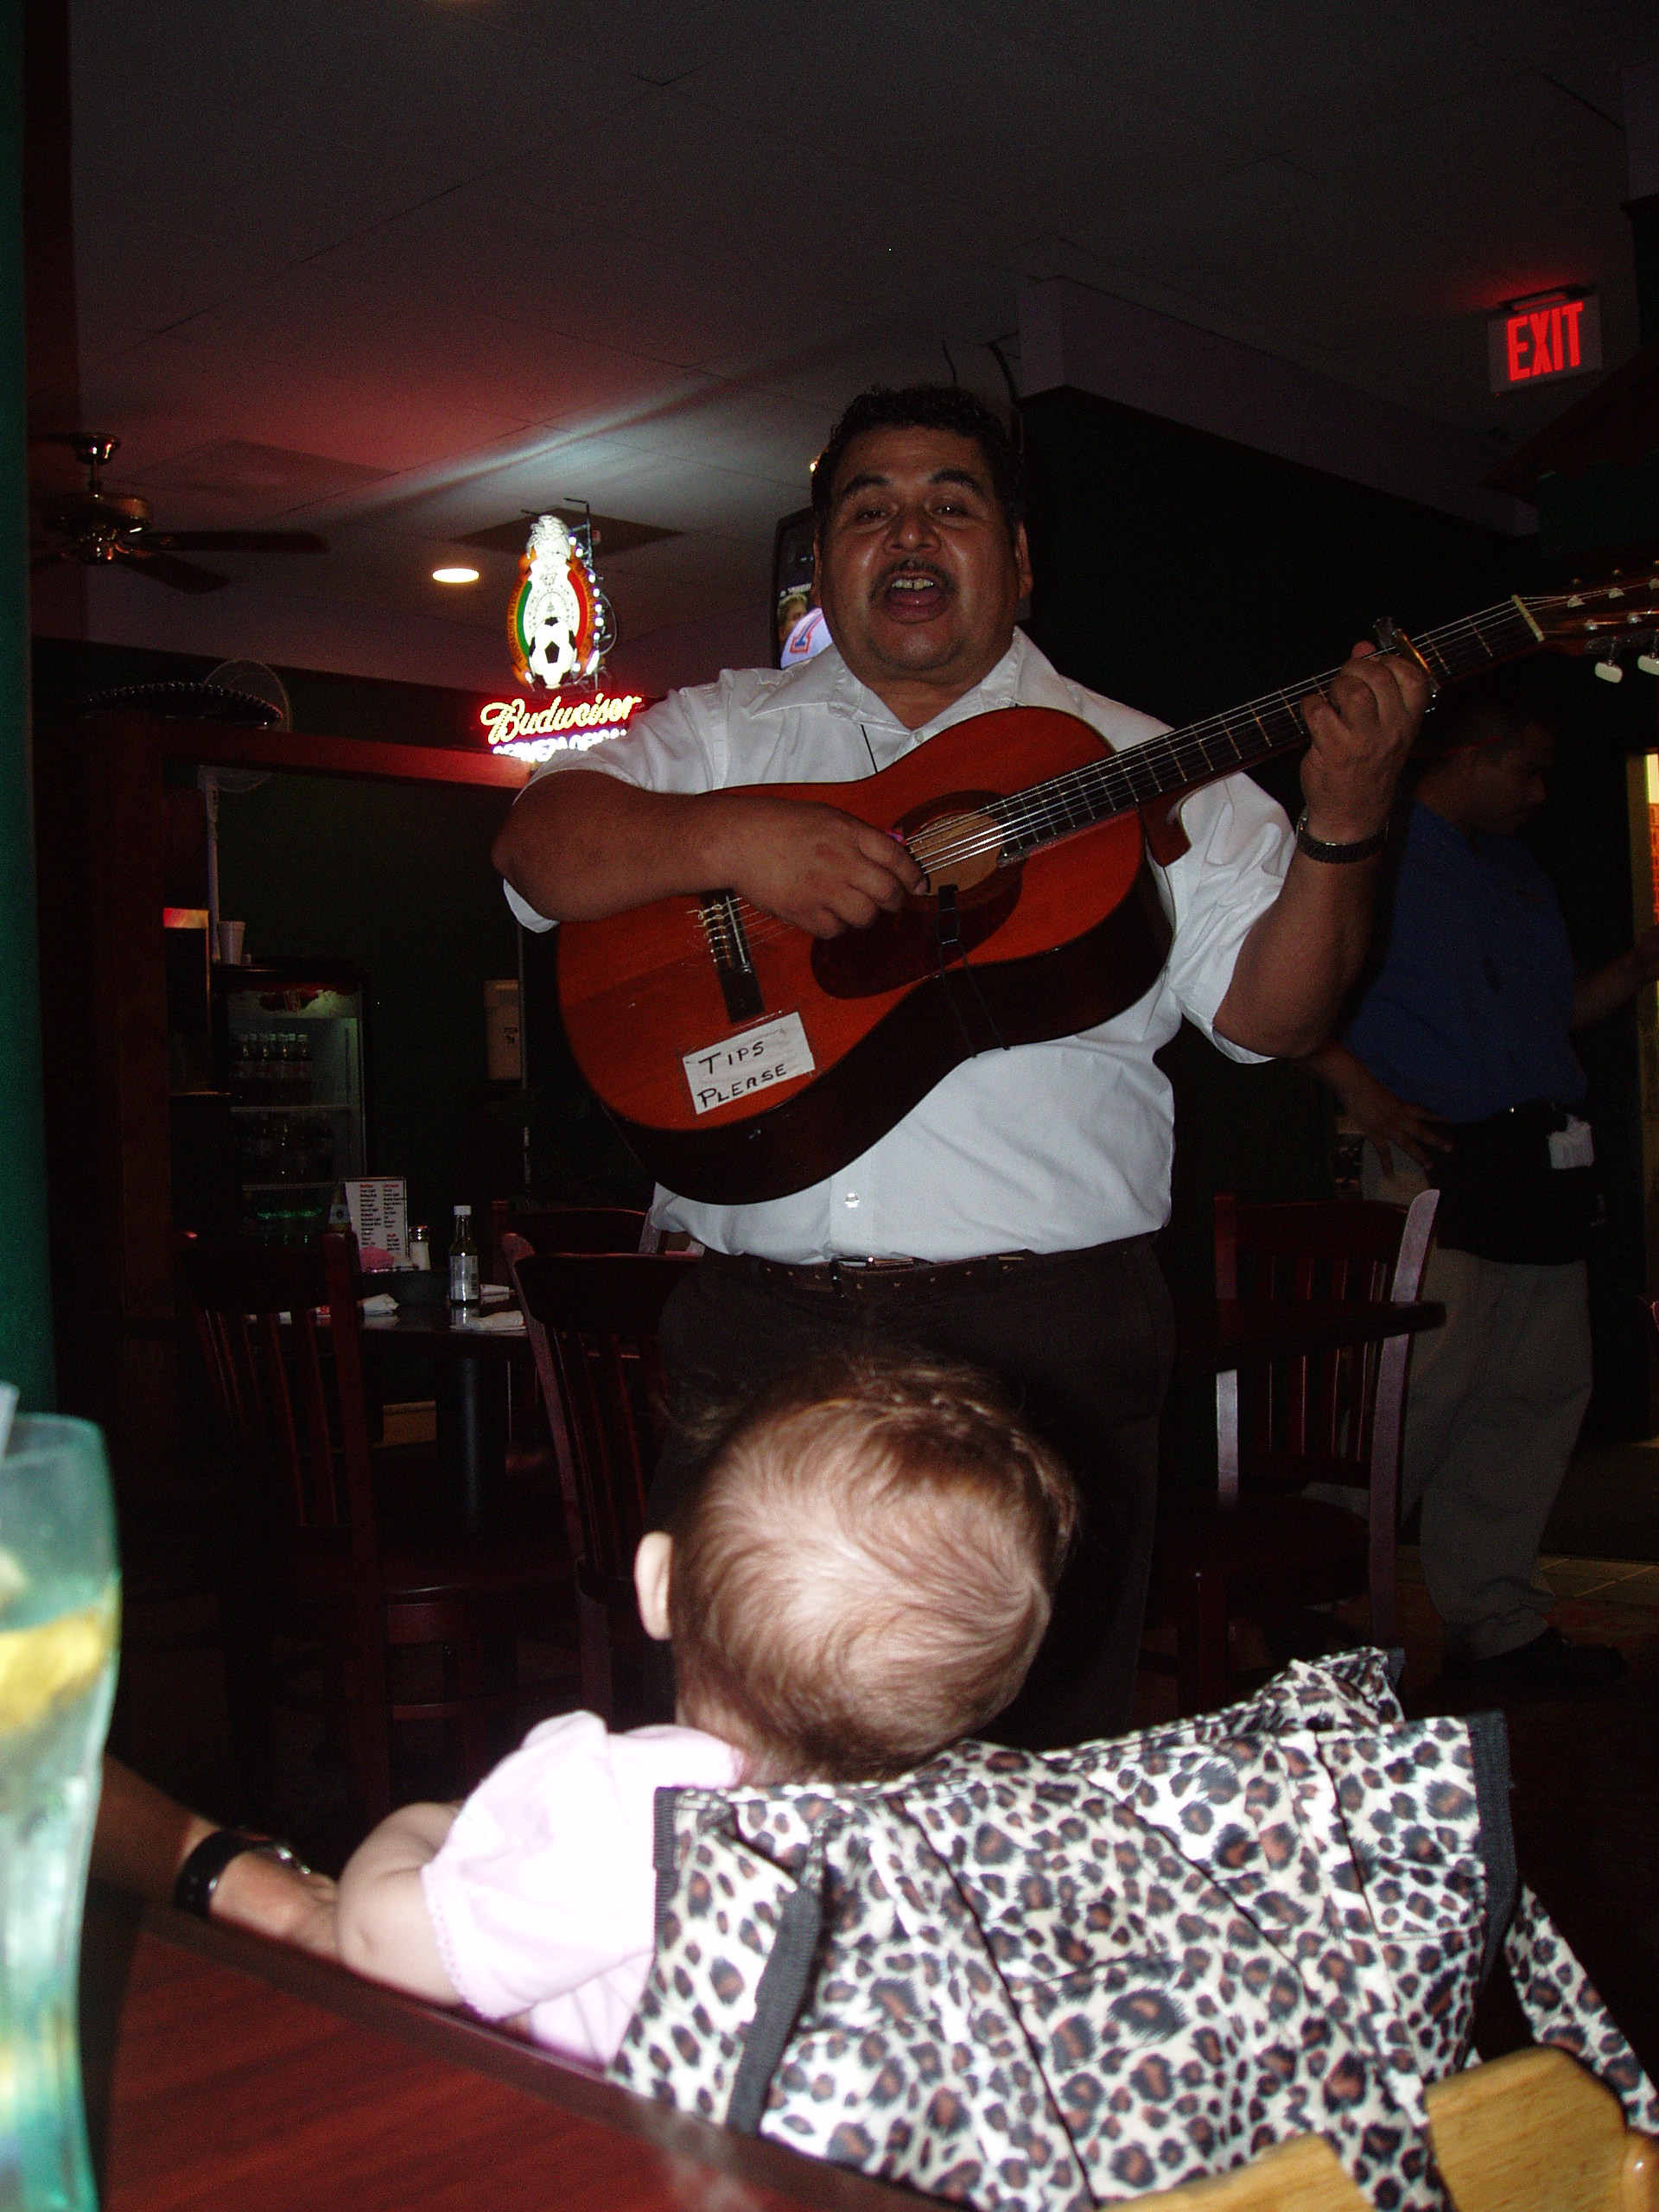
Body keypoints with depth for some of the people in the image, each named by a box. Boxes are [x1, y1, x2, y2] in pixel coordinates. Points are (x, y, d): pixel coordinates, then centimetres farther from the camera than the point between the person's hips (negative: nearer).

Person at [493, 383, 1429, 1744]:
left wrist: (1345, 824, -13)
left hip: (1049, 1334, 0)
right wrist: (737, 839, -18)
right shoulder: (725, 735, 13)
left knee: (1044, 1758, 5)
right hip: (759, 1326, 1)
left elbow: (1268, 1011, 3)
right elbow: (541, 849, -2)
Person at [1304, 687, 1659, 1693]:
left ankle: (1499, 1621, 19)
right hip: (1440, 1157, -8)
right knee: (1429, 1385, -14)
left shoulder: (1520, 872, 23)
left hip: (1542, 1163, 9)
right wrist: (1361, 1089, -18)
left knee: (1540, 1394, 9)